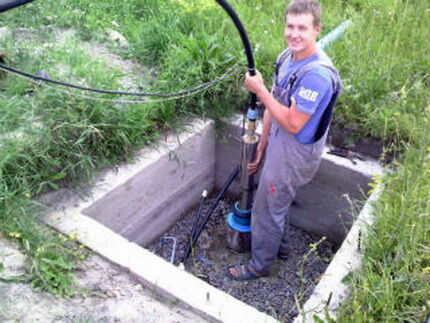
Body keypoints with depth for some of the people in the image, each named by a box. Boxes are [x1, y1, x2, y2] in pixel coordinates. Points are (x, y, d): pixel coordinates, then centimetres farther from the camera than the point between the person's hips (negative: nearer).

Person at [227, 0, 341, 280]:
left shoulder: (317, 74, -30)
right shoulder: (287, 57, -1)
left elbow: (293, 124, -28)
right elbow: (273, 107, 5)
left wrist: (260, 90, -25)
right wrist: (261, 148, 9)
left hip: (295, 152, -9)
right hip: (279, 143, 9)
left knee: (267, 209, 7)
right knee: (278, 199, 27)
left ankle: (260, 265, 31)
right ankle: (281, 246, 52)